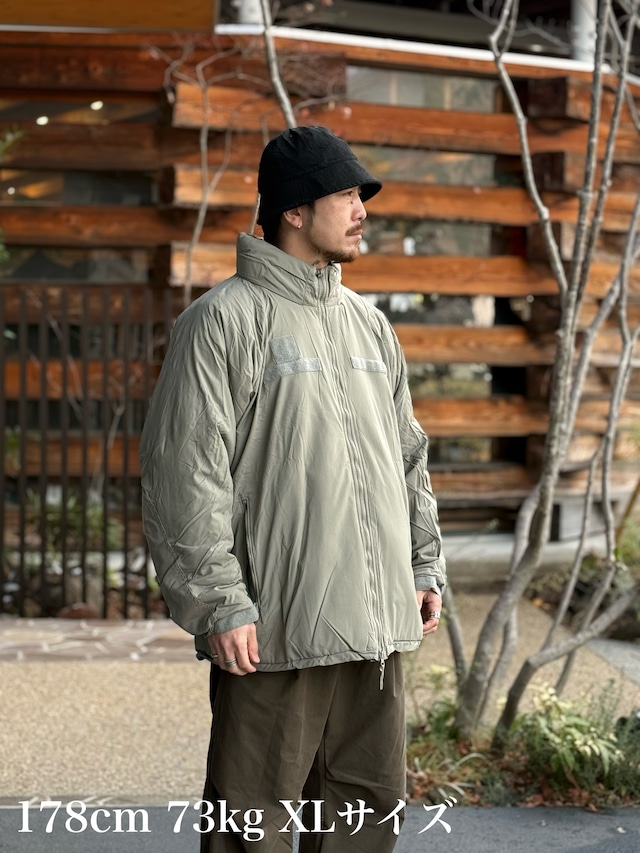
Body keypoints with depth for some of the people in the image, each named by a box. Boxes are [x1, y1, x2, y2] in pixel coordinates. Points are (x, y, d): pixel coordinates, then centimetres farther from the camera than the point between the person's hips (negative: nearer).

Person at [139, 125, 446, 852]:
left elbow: (408, 456, 22)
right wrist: (220, 603, -16)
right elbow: (185, 473, -12)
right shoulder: (225, 318, -7)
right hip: (276, 628, -7)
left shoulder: (370, 323, 16)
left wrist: (425, 566, 15)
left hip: (376, 627, 7)